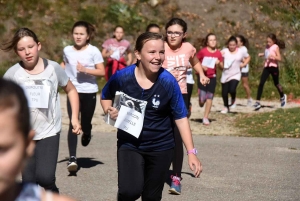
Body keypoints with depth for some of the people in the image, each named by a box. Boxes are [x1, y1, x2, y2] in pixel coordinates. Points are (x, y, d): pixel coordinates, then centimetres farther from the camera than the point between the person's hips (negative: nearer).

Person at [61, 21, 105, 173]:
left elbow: (102, 72, -9)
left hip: (89, 92, -1)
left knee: (85, 124, 7)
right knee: (73, 123, -12)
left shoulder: (94, 51, -7)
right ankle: (72, 158, -15)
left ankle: (86, 133, 46)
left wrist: (85, 70, -20)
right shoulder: (67, 50, 3)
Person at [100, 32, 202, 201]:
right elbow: (106, 97, 8)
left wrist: (191, 152, -12)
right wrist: (109, 111, -14)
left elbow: (181, 118, -8)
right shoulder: (122, 77, -13)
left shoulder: (169, 82, -14)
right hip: (129, 144, -1)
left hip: (161, 148, 1)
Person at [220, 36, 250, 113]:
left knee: (232, 90, -22)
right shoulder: (224, 51, -4)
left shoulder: (241, 52, -1)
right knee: (224, 92, 5)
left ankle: (233, 100, 14)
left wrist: (244, 64, 1)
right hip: (225, 75, 1)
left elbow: (248, 57, 16)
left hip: (235, 75, -1)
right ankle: (226, 107, 32)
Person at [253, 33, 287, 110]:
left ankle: (282, 97, 42)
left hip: (274, 67, -5)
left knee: (276, 83, 12)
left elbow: (279, 58, -13)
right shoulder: (267, 47, 10)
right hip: (267, 67, 5)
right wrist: (262, 54, 10)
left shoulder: (275, 47, -8)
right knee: (261, 83, -10)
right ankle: (258, 102, -14)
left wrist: (273, 57, -28)